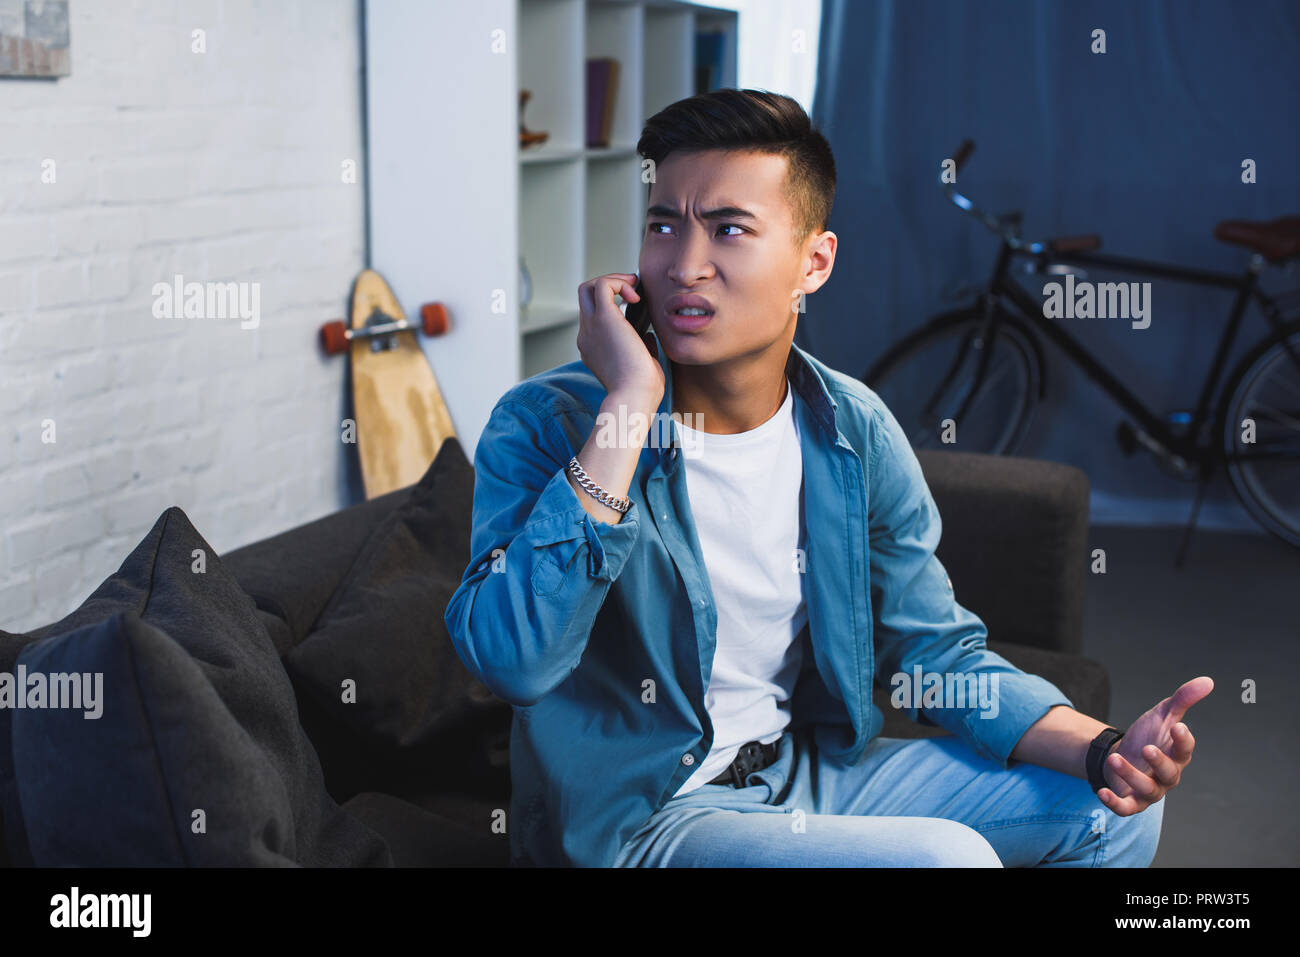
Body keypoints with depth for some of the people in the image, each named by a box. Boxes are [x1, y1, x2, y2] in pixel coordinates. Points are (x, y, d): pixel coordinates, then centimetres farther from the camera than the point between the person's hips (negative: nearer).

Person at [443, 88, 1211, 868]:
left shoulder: (854, 432, -3)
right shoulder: (546, 424, -17)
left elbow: (940, 651, 3)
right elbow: (512, 661, -33)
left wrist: (1103, 748, -15)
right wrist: (628, 406, -33)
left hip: (810, 773, 6)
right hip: (634, 817, -5)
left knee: (1112, 809, -1)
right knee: (945, 855, -26)